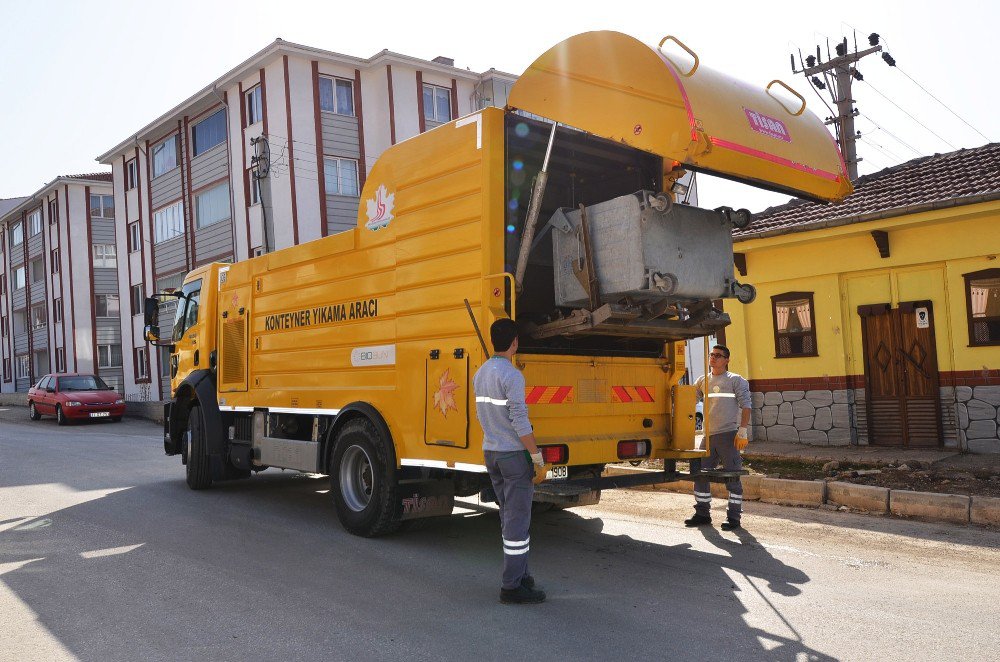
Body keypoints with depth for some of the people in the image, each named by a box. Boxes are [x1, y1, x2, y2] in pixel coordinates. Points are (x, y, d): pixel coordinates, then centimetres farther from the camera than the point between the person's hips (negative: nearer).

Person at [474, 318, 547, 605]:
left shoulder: (480, 374, 8)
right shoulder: (512, 376, -18)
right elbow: (520, 421, -21)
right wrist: (536, 455, -14)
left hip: (490, 452, 8)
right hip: (514, 455, -8)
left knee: (509, 516, 16)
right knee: (517, 519, -1)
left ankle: (519, 574, 24)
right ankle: (512, 586, 3)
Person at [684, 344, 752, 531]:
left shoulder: (736, 380, 2)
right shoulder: (703, 381, 17)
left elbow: (746, 406, -4)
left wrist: (742, 431, -14)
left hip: (728, 435, -5)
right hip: (708, 435, 5)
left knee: (732, 477, -3)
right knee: (700, 474, 6)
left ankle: (733, 517, 5)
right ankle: (702, 514, 18)